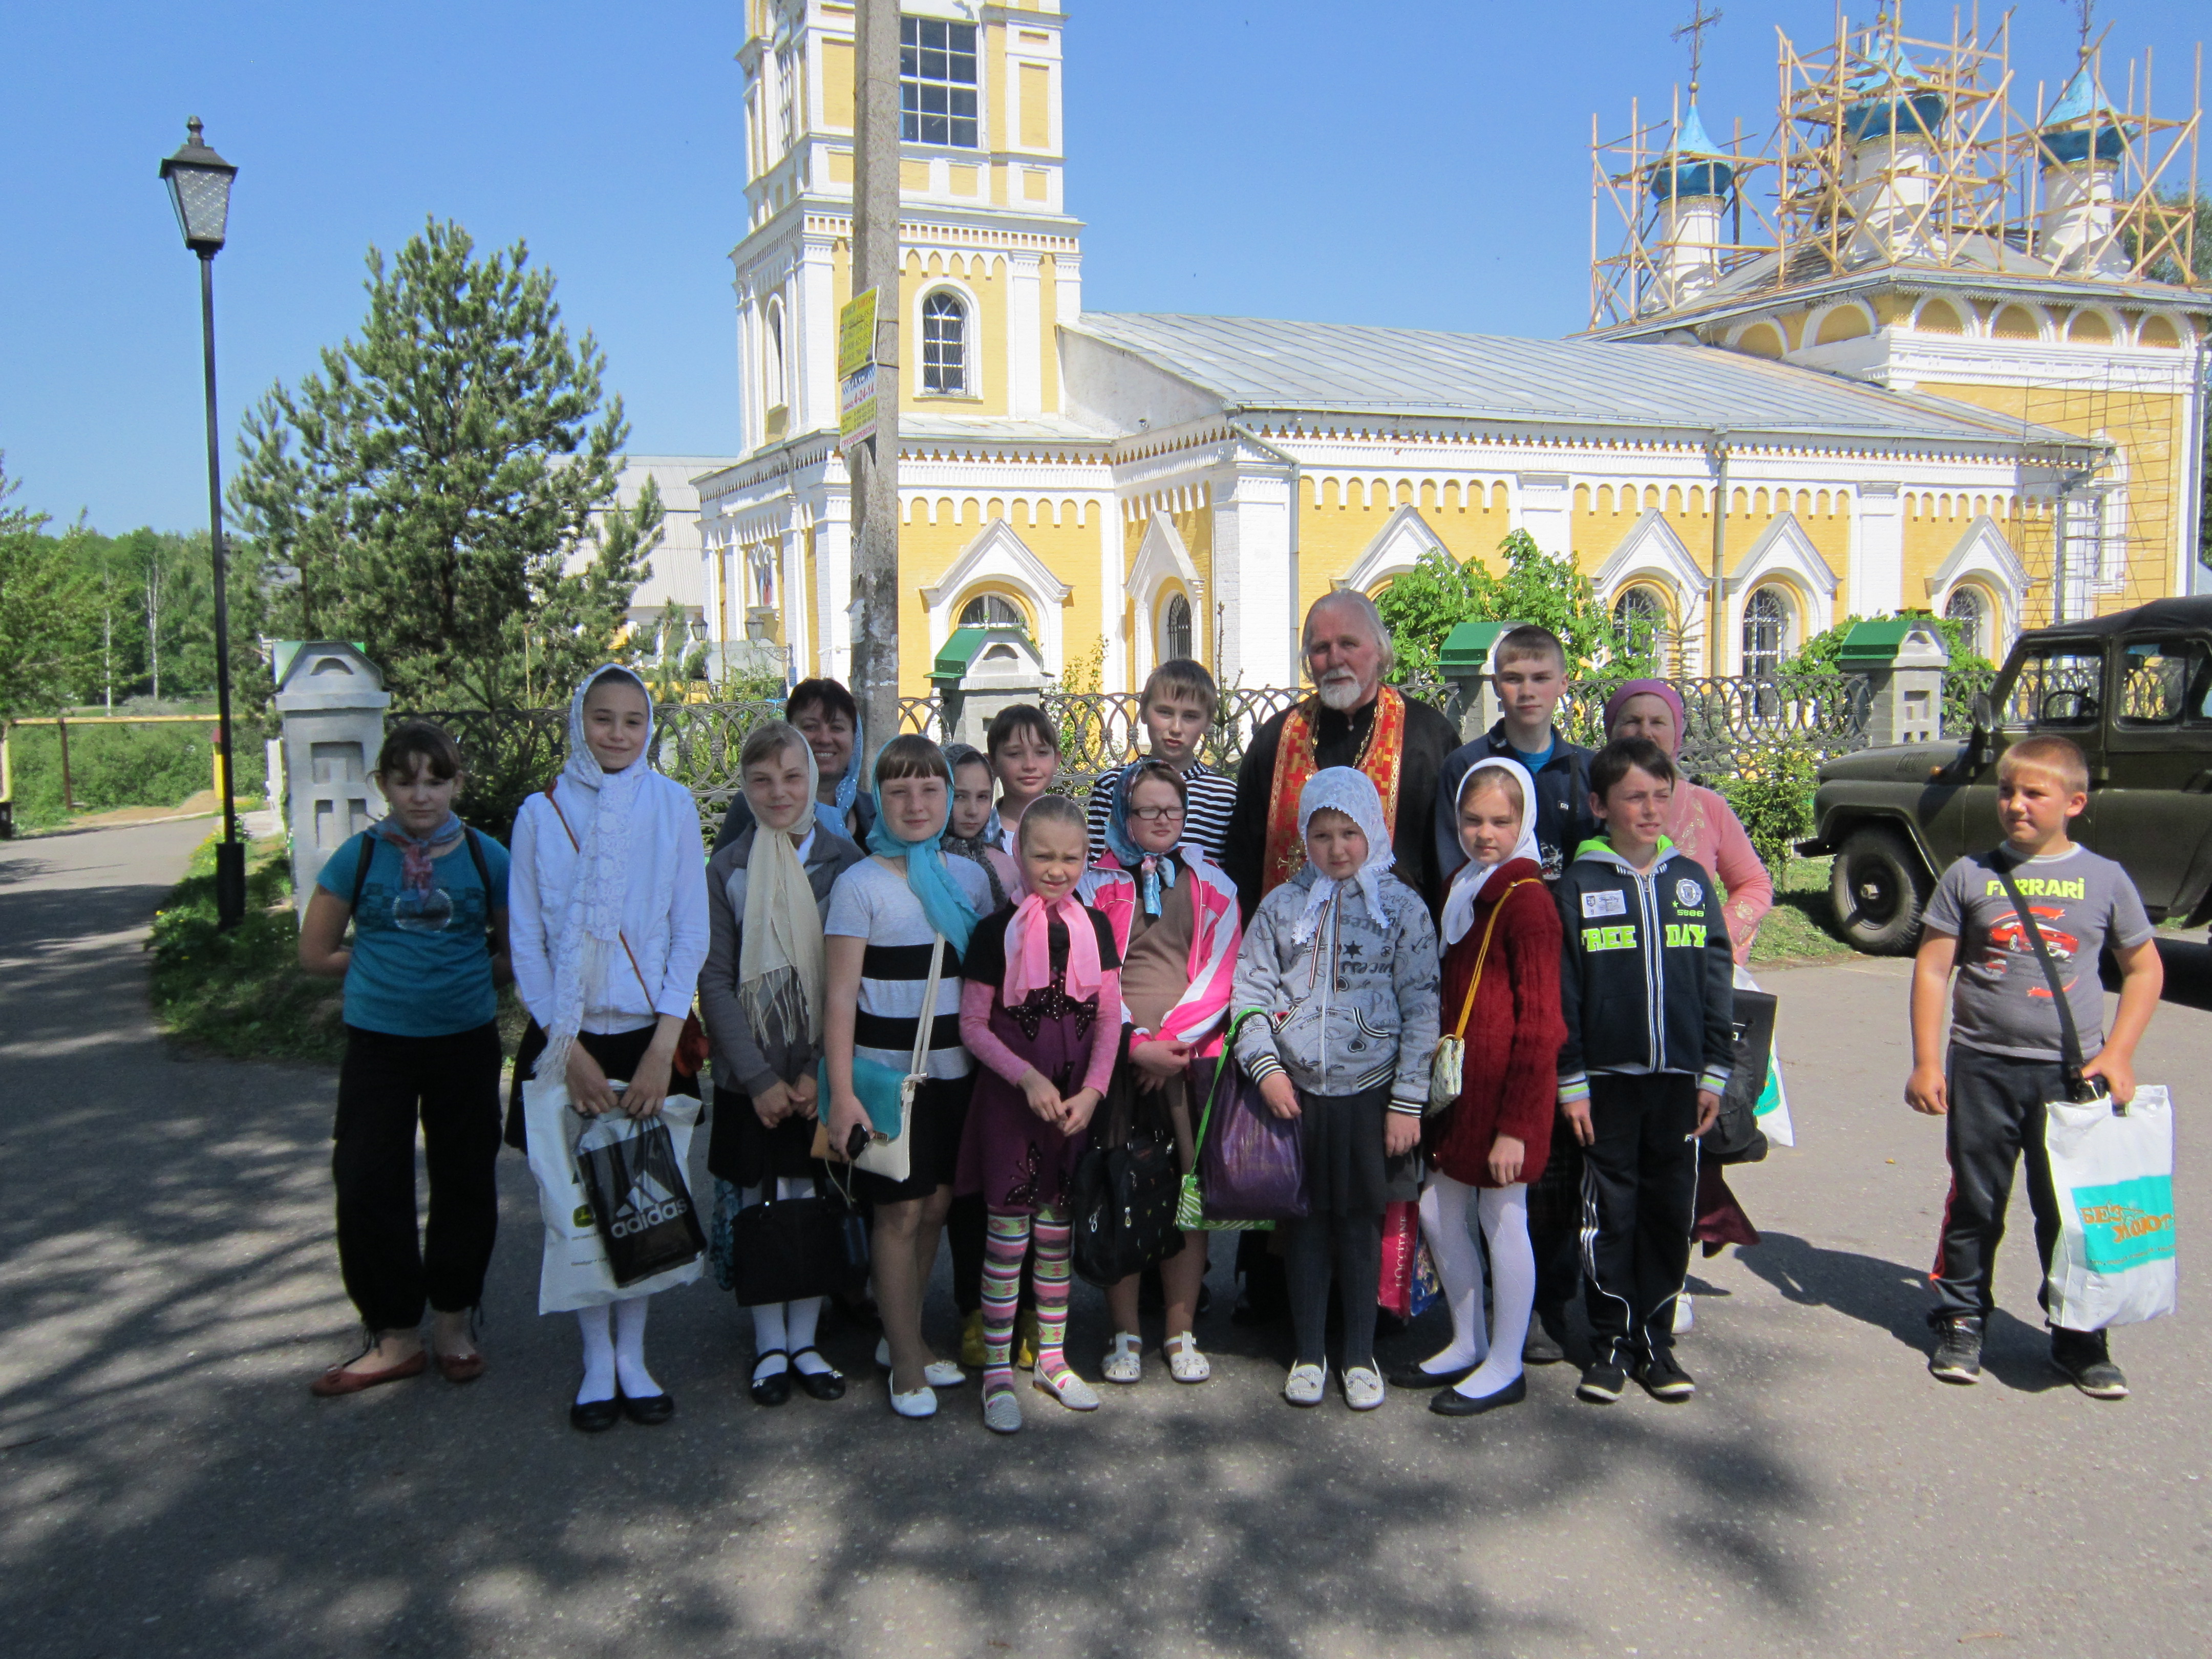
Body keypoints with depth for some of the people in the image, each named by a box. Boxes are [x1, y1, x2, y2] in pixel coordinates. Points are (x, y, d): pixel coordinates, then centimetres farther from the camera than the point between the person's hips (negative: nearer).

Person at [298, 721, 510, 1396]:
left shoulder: (486, 857, 0)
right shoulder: (360, 857, -1)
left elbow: (515, 953, 9)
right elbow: (315, 954, 6)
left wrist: (465, 974, -2)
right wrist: (386, 970, 5)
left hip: (466, 1042, 0)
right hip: (378, 1044, 0)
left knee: (465, 1185, 8)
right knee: (368, 1187, 0)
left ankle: (453, 1325, 25)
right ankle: (396, 1337, 14)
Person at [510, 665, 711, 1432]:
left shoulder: (672, 806, 0)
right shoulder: (541, 813, 0)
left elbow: (691, 932, -1)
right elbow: (526, 943, 0)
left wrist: (663, 1046, -8)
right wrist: (568, 1049, -7)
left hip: (649, 1032, 0)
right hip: (568, 1035, 0)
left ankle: (633, 1356, 20)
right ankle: (597, 1361, 17)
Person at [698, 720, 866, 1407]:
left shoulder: (845, 863, -1)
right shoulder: (726, 869, 0)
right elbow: (715, 981, -3)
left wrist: (821, 1069, -11)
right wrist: (758, 1078, -10)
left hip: (824, 1073, 0)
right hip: (750, 1077, 0)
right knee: (755, 1205, 5)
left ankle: (805, 1340, 21)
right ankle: (769, 1343, 20)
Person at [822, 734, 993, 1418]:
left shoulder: (970, 877, 7)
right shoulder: (860, 885, -7)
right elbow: (841, 995, -9)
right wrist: (840, 1091, -15)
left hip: (956, 1071, 5)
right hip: (887, 1071, -5)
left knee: (936, 1205, 11)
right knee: (899, 1212, 0)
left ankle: (900, 1337, 30)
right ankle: (907, 1363, 14)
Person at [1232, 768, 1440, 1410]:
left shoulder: (1403, 907, 0)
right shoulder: (1282, 905, 5)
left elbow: (1421, 1008, -3)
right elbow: (1250, 989, 4)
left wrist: (1408, 1100, -7)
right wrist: (1265, 1066, -9)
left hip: (1370, 1093, -1)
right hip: (1294, 1093, 2)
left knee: (1362, 1221, 8)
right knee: (1305, 1220, 9)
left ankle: (1361, 1356, 23)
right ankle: (1309, 1353, 24)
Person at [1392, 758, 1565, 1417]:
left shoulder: (1526, 900, -15)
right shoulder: (1461, 888, 11)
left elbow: (1539, 1024, -17)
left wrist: (1515, 1123, -17)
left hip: (1505, 1084, -8)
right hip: (1457, 1078, 8)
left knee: (1502, 1219, 3)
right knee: (1438, 1211, 14)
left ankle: (1505, 1367, 18)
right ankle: (1468, 1344, 32)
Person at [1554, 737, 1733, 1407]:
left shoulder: (1691, 881, 7)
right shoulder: (1580, 885, -1)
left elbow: (1717, 980, 9)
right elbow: (1561, 992, -3)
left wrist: (1715, 1072, 5)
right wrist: (1570, 1081, -6)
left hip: (1678, 1076, 3)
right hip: (1608, 1076, -2)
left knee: (1671, 1211, 8)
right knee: (1610, 1212, 3)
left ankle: (1656, 1339, 20)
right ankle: (1611, 1342, 15)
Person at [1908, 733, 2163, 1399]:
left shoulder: (2105, 879, 1)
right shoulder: (1970, 876, 0)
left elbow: (2145, 968, 9)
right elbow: (1933, 968, 1)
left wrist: (2117, 1054, -1)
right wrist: (1926, 1062, -4)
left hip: (2071, 1072, 0)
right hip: (1982, 1068, 0)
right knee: (1975, 1205, 9)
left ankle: (2079, 1338, 21)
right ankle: (1960, 1321, 24)